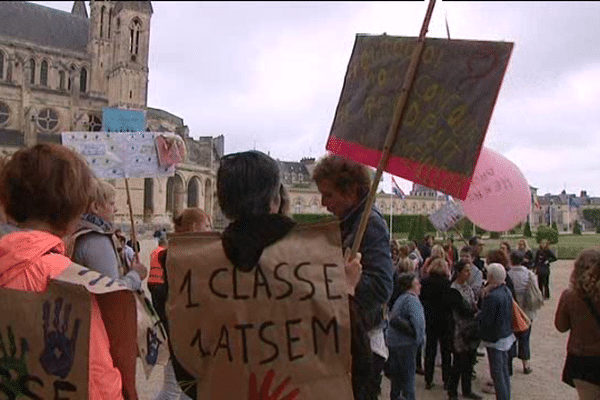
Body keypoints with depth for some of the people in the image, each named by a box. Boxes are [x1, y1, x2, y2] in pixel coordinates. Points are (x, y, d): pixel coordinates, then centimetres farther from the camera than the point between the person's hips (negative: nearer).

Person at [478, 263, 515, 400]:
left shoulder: (492, 296, -26)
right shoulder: (506, 291, 1)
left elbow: (486, 321, -24)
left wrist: (478, 316, -3)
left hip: (495, 339, -9)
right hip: (506, 336, 9)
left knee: (497, 373, 1)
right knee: (504, 371, 19)